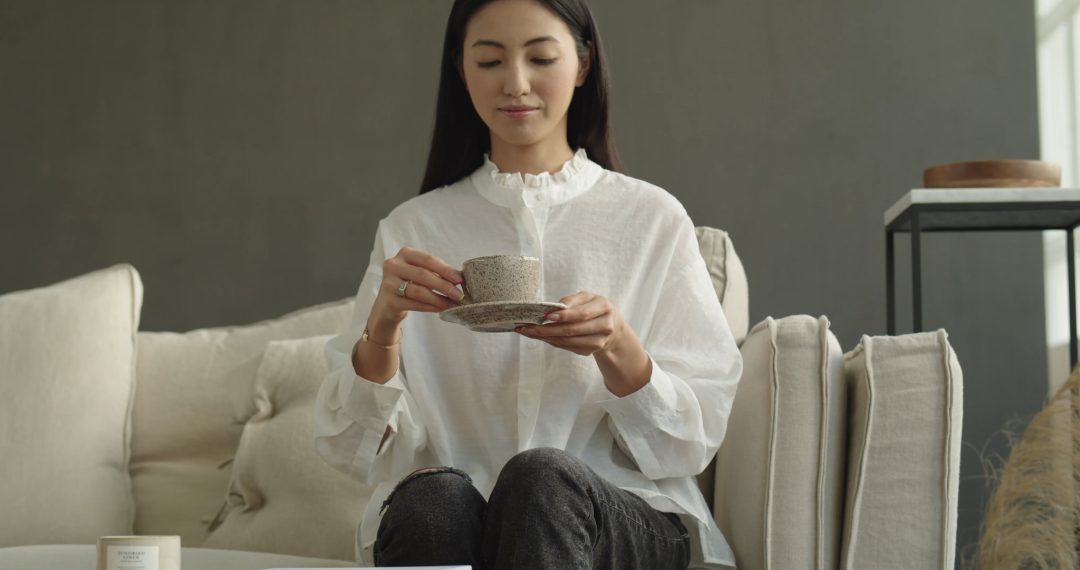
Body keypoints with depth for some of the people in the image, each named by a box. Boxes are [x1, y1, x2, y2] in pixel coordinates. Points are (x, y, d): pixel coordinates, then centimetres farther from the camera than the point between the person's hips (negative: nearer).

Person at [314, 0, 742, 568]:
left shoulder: (652, 218, 6)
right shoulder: (410, 228, 10)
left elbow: (696, 438, 3)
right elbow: (354, 451, 4)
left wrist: (616, 350, -17)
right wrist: (382, 326, -15)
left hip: (628, 521, -1)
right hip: (439, 520, 2)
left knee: (540, 477, -35)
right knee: (434, 495, -33)